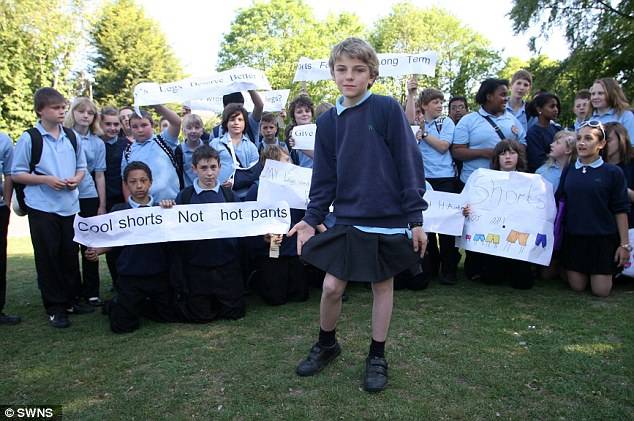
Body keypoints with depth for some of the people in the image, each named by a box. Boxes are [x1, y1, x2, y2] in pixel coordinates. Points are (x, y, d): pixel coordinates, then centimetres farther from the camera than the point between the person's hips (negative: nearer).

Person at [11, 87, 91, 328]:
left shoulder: (71, 137, 7)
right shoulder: (29, 138, -5)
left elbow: (82, 166, 16)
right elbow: (16, 174, -3)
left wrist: (77, 178, -5)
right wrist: (45, 179, -16)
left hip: (70, 206, 4)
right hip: (42, 207, -4)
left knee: (70, 254, 11)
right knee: (48, 257, 4)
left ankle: (71, 299, 25)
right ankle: (54, 307, 14)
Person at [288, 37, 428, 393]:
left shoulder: (388, 110, -8)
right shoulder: (327, 122, 4)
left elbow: (409, 164, -8)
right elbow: (325, 177, 8)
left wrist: (416, 219, -9)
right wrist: (312, 219, 1)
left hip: (388, 220, -3)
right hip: (347, 220, 3)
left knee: (383, 286, 11)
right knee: (332, 287, 5)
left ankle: (377, 356, 30)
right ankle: (326, 344, 32)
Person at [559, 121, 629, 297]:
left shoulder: (612, 172, -6)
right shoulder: (568, 171, 4)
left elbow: (621, 210, -5)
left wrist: (624, 244, -6)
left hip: (603, 238, -2)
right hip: (573, 236, 3)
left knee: (601, 291, 3)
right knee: (577, 286, 7)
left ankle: (613, 269, 33)